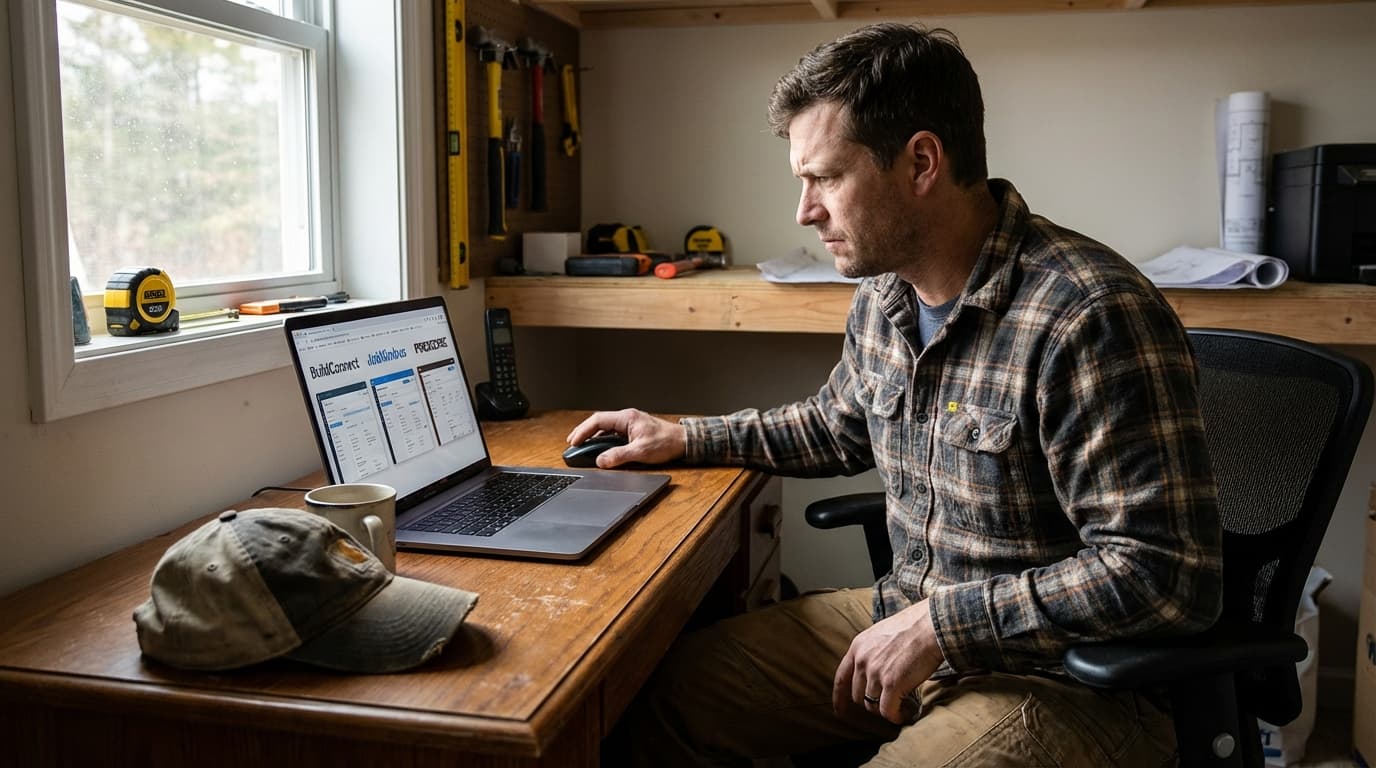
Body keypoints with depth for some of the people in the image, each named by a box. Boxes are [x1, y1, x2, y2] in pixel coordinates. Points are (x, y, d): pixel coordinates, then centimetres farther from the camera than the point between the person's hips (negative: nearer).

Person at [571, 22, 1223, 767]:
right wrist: (685, 438, 18)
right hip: (909, 622, 8)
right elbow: (839, 425, 23)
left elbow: (1169, 575, -25)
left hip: (1061, 675, -7)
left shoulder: (1088, 317, -25)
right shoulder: (883, 294, 2)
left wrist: (940, 622, -23)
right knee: (668, 694, 4)